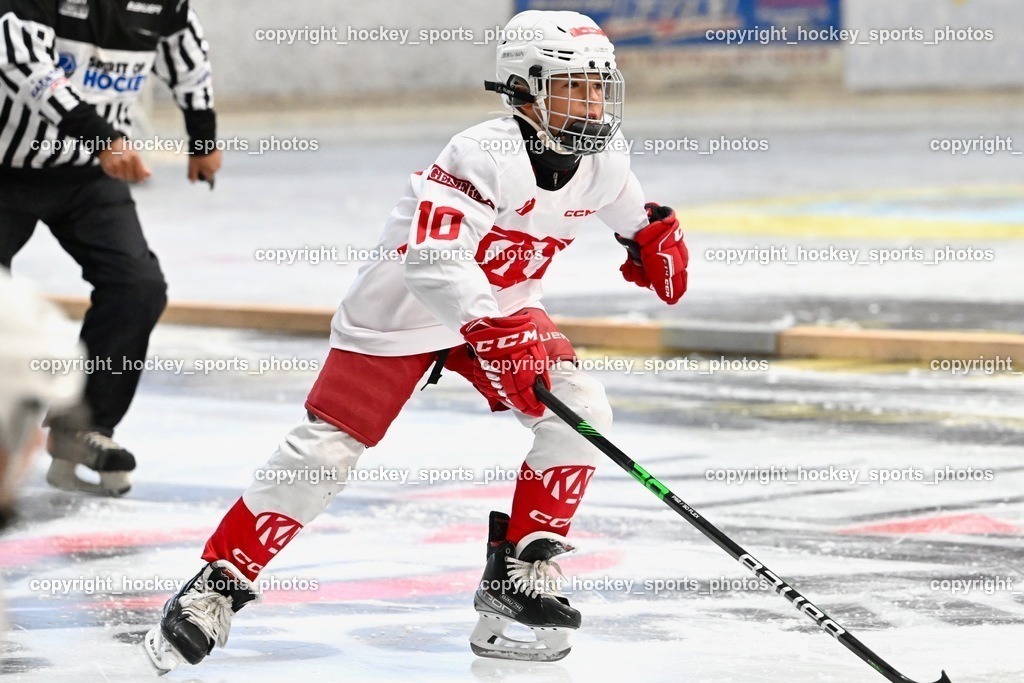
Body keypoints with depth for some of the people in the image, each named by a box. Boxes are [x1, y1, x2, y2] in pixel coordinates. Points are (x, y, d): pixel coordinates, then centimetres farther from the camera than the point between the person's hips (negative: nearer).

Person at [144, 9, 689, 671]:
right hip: (403, 309, -6)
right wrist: (490, 334, -53)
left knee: (582, 409, -15)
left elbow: (631, 208, 21)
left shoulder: (599, 158, -9)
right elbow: (432, 258, -45)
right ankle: (218, 584, 4)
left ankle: (519, 571, -4)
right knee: (325, 450, -8)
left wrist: (655, 233, 11)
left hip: (504, 309, 6)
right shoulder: (485, 155, -32)